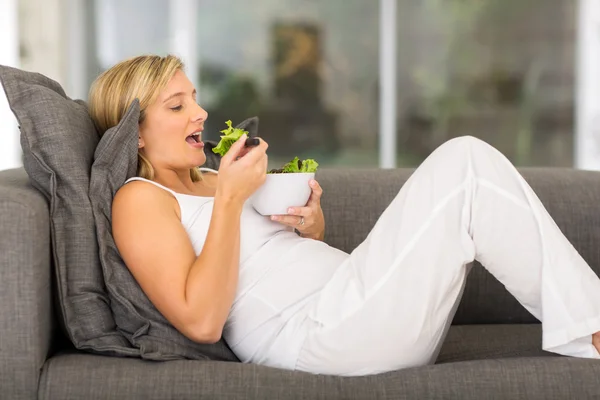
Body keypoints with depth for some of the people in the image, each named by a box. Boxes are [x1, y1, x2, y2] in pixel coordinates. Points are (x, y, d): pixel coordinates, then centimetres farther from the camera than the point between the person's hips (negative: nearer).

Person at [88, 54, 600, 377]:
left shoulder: (211, 181, 25)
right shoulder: (140, 199, -1)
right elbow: (201, 322, -16)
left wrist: (309, 224, 3)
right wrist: (229, 198, -15)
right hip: (313, 333, -9)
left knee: (465, 159, 0)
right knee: (466, 165, -15)